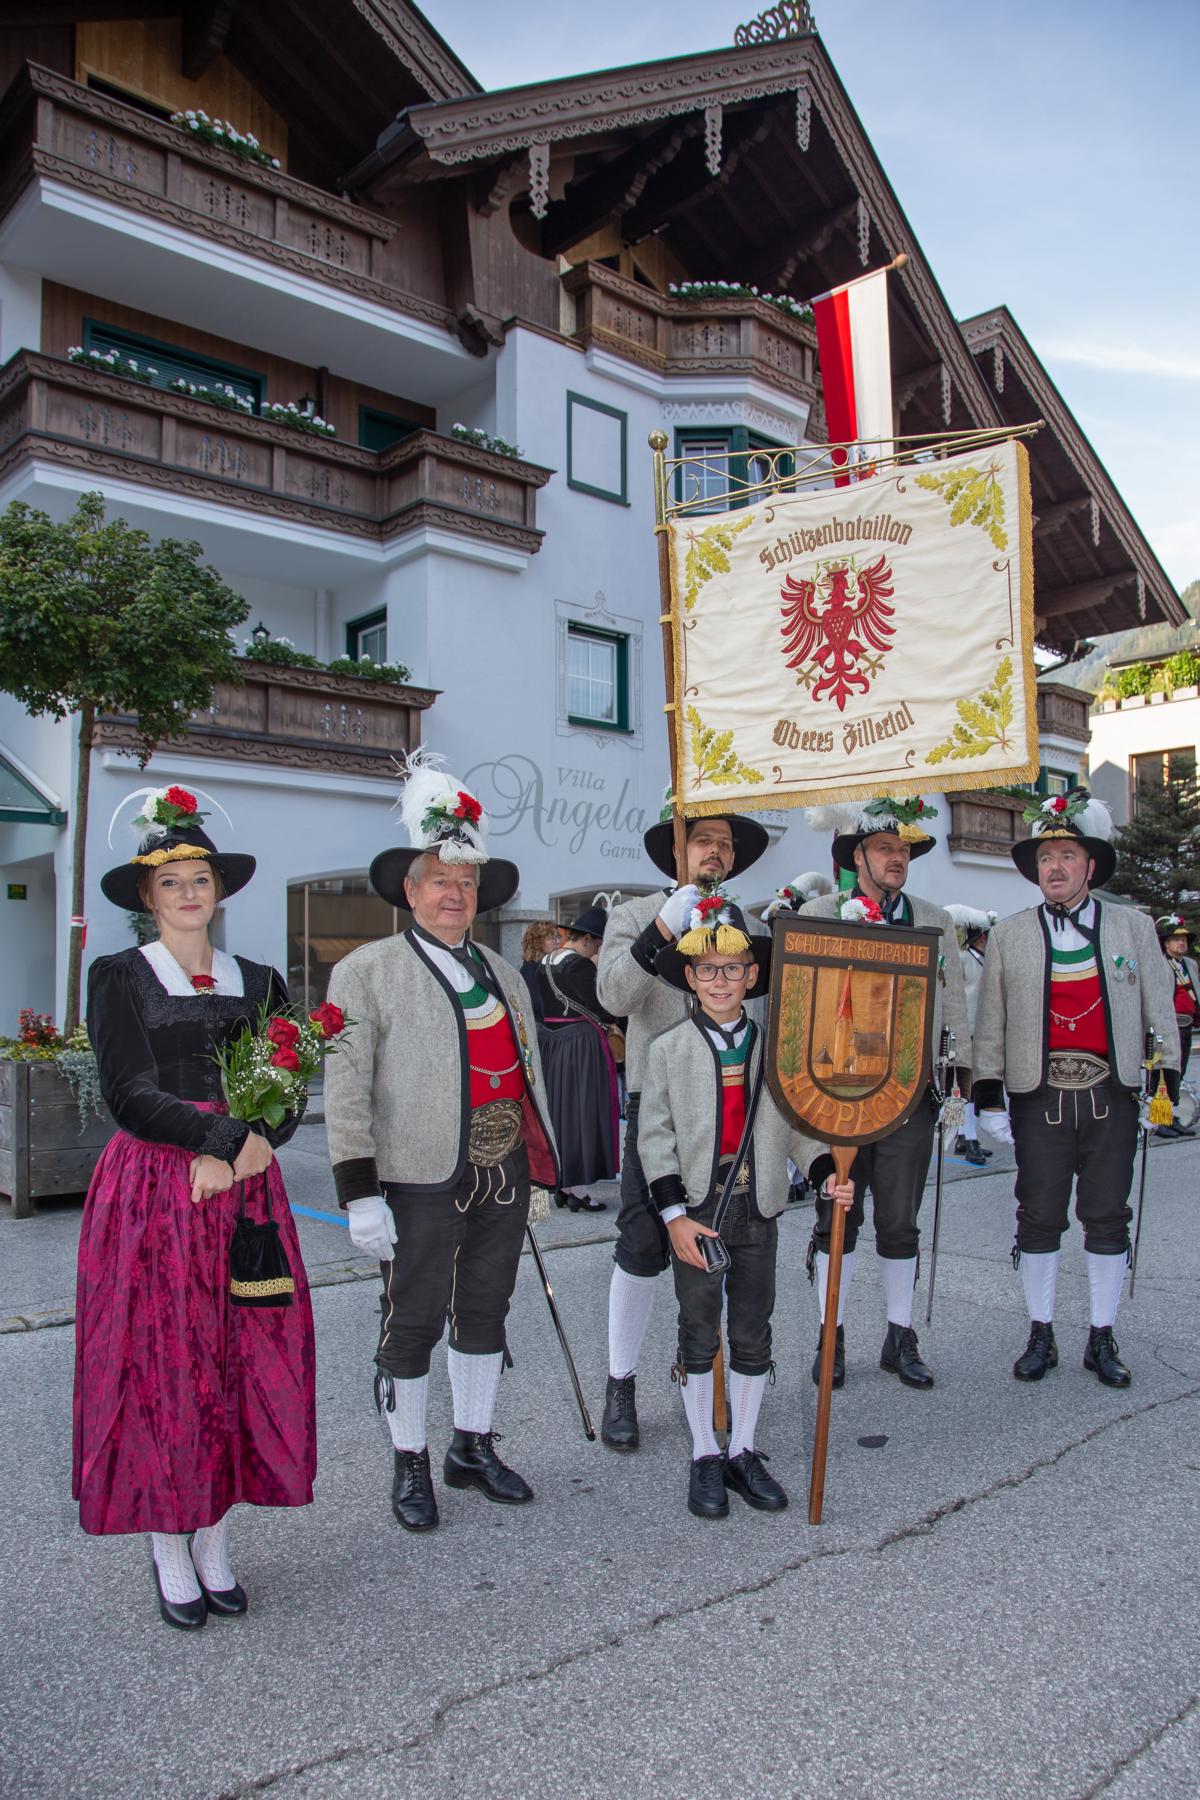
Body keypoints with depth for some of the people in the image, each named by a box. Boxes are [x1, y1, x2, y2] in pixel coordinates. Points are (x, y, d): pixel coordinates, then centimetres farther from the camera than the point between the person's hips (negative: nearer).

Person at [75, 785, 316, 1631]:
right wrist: (230, 1135, -18)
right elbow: (132, 1095, -10)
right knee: (158, 1366, 2)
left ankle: (216, 1540, 21)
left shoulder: (258, 981, 11)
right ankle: (169, 1547, 18)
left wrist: (245, 1154, -12)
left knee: (245, 1362, 5)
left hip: (246, 1191, 3)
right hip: (152, 1195, -3)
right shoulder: (119, 976, 1)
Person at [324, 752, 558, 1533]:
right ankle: (410, 1464, 25)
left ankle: (475, 1446, 34)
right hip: (422, 1181, -5)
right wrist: (360, 1194, -15)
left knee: (486, 1313, 17)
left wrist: (541, 1168, 14)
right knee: (412, 1324, 7)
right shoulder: (367, 971, -5)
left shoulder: (504, 972, 13)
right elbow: (346, 1090, -10)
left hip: (504, 1175, 6)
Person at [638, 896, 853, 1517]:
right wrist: (675, 1216, -12)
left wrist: (828, 1173, -9)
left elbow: (796, 1123, 8)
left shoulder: (774, 1047, 2)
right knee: (698, 1337, 9)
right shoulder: (668, 1049, -5)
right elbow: (654, 1136, -5)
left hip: (759, 1213, 2)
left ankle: (743, 1452, 27)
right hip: (696, 1214, -2)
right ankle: (704, 1458, 24)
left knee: (753, 1337, 10)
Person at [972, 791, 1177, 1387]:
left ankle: (1102, 1340, 21)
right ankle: (1040, 1337, 19)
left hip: (1111, 1095, 1)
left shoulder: (1133, 927, 7)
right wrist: (988, 1093, 0)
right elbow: (990, 1021, 4)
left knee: (1107, 1219, 7)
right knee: (1038, 1219, 5)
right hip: (1039, 1097, 0)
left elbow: (1159, 1011, 8)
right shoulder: (1009, 935, 5)